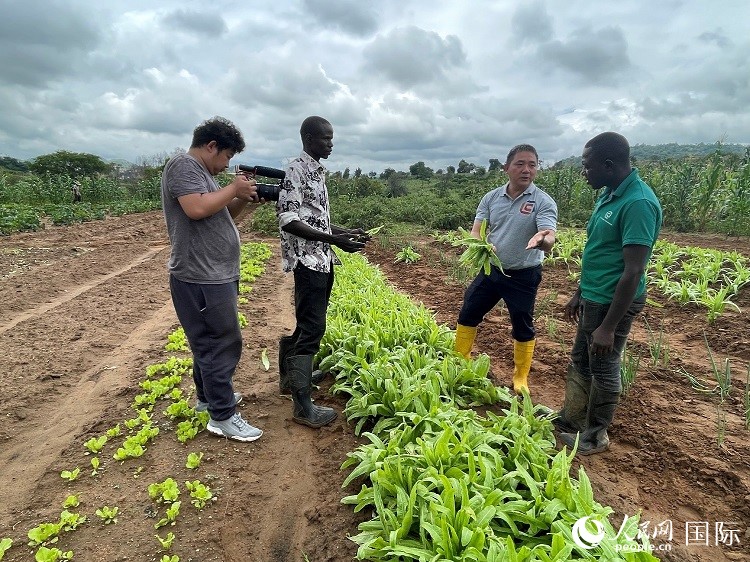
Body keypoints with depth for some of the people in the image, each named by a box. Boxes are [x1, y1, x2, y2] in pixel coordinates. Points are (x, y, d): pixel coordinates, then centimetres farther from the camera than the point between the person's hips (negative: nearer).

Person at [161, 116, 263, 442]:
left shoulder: (201, 172, 19)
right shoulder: (183, 165, -12)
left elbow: (220, 216, 21)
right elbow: (197, 209, -28)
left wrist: (243, 200, 5)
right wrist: (234, 189, -15)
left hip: (213, 275, 11)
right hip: (202, 277, -11)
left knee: (210, 341, 20)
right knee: (223, 343, -5)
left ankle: (208, 396, 36)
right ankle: (223, 416, 5)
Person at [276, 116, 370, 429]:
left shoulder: (317, 171, 16)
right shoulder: (296, 170, -11)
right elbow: (288, 220, -20)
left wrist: (346, 232, 14)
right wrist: (333, 240, -25)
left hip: (323, 259, 9)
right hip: (308, 260, -9)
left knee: (311, 325, 17)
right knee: (311, 329, -7)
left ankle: (290, 376, 35)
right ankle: (303, 406, 2)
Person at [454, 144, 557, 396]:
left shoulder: (543, 202, -14)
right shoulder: (491, 198, -1)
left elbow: (549, 241, -28)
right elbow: (476, 231, -4)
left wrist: (542, 240, -53)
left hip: (523, 276, -4)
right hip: (491, 270, 4)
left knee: (523, 328, 9)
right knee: (467, 315, 12)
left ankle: (521, 377, 30)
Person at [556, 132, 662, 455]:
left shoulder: (638, 203, -23)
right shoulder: (608, 195, 6)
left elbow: (633, 271, -24)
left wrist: (609, 326, -23)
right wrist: (579, 294, 18)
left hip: (613, 303, -9)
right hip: (593, 298, 9)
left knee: (603, 370, 9)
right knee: (579, 363, 20)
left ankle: (596, 436, 29)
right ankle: (571, 419, 39)